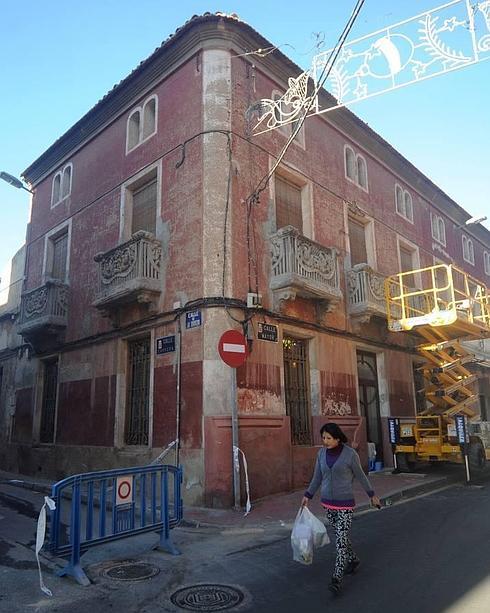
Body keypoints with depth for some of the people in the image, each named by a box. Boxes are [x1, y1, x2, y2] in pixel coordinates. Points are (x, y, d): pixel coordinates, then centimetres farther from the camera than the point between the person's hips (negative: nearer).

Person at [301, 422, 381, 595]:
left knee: (341, 540, -8)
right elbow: (318, 477, 8)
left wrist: (372, 495, 7)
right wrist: (308, 496, 5)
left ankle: (337, 580, -3)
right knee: (341, 536, 19)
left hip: (345, 503, -5)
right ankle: (353, 560, 42)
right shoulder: (322, 453, -2)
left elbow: (360, 475, -2)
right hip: (328, 503, 5)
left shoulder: (350, 454, -15)